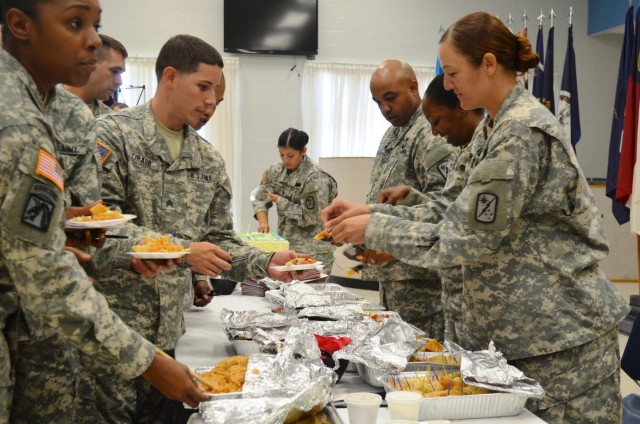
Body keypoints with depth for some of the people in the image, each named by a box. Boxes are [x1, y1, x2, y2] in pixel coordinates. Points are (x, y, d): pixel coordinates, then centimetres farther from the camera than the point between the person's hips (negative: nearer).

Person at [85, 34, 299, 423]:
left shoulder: (210, 161, 11)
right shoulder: (113, 134, -7)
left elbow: (220, 240, 13)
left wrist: (266, 262, -4)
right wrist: (181, 251, -21)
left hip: (168, 332, 6)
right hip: (108, 326, -5)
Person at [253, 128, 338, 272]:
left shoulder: (316, 178, -14)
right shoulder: (277, 171, 5)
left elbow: (309, 218, -17)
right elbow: (260, 197, 8)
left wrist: (279, 201, -12)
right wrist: (263, 221, -10)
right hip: (285, 246, 6)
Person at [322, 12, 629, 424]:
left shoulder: (523, 132, -21)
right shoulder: (492, 127, 9)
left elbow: (469, 239, -22)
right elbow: (462, 219, 10)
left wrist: (374, 230, -15)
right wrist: (372, 215, 2)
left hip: (563, 332, -9)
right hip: (517, 327, 9)